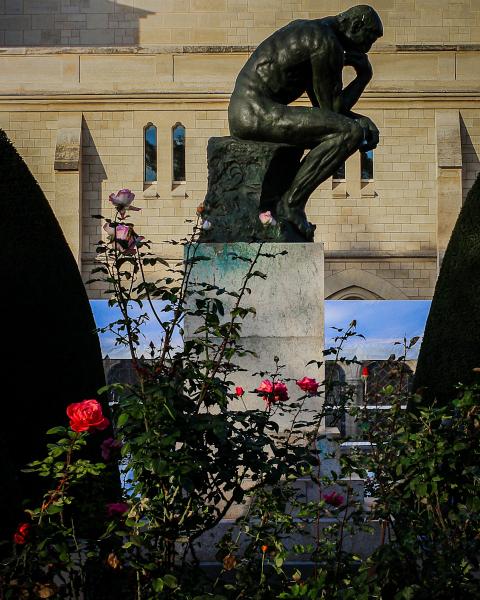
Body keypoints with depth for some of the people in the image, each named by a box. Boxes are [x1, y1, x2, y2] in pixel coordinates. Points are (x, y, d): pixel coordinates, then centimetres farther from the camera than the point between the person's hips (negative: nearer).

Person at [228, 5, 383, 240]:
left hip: (241, 113, 10)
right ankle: (292, 203, -11)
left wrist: (362, 120, 13)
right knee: (350, 132, -17)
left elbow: (322, 104, 26)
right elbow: (334, 108, -5)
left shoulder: (305, 31, 24)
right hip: (258, 112, -10)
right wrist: (364, 76, 9)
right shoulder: (327, 44, -8)